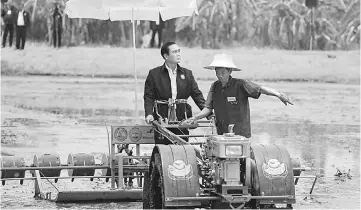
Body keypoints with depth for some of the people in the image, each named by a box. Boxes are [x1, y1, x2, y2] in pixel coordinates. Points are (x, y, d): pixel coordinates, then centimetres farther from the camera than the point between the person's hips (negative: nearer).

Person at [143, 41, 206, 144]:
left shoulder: (187, 74, 12)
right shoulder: (154, 74, 4)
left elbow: (197, 95, 10)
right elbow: (149, 96, 1)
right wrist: (149, 114, -15)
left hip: (182, 120, 2)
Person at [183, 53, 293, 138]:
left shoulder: (240, 85, -6)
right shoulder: (215, 87, 8)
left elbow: (261, 89, -14)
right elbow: (208, 108, 12)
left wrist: (279, 95, -26)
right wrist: (194, 118, -1)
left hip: (240, 134, -4)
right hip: (222, 133, 4)